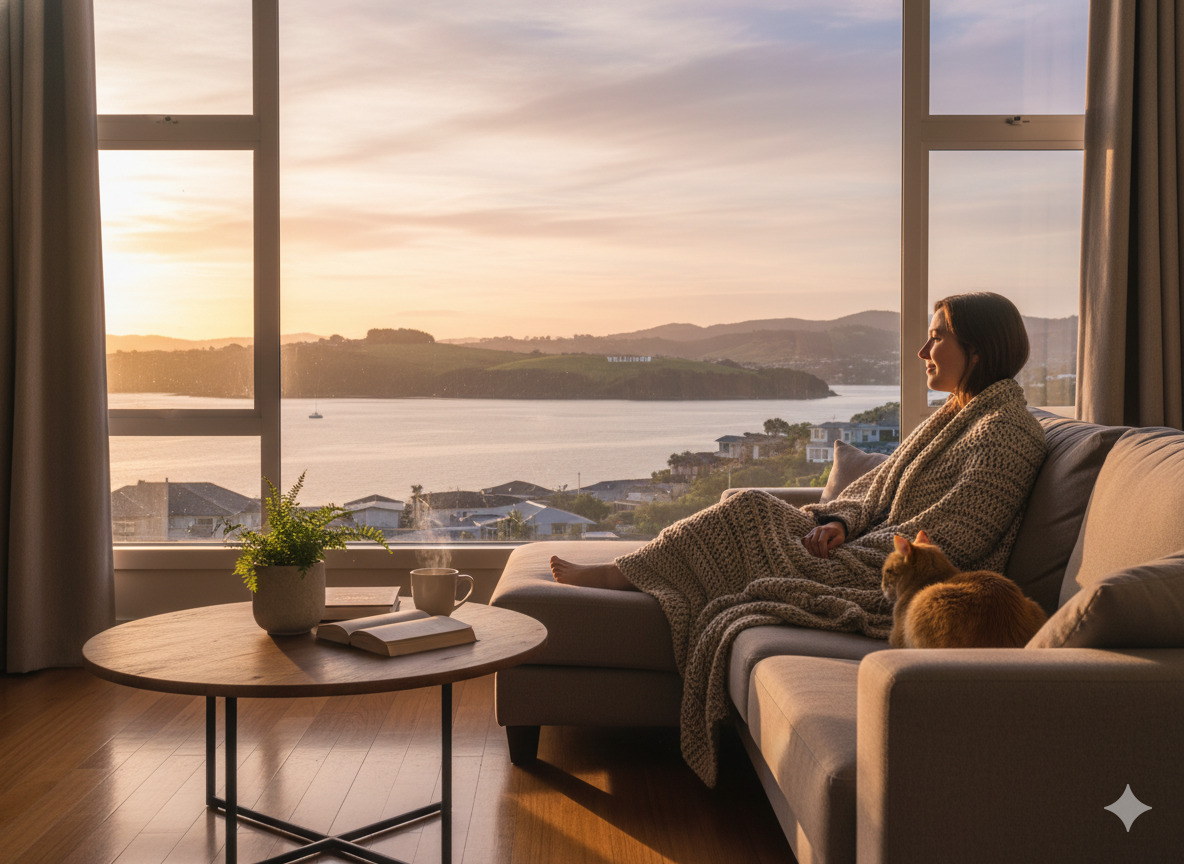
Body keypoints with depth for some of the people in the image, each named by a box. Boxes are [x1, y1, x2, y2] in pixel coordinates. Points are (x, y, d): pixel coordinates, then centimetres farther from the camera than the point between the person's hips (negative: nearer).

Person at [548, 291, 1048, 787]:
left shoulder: (1008, 433, -13)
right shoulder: (955, 415, 17)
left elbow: (944, 539, -20)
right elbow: (875, 489, 15)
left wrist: (847, 553, -17)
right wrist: (839, 522, -6)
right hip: (869, 555, 9)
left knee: (750, 519, -13)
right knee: (749, 509, -6)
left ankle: (615, 575, 0)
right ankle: (621, 574, -4)